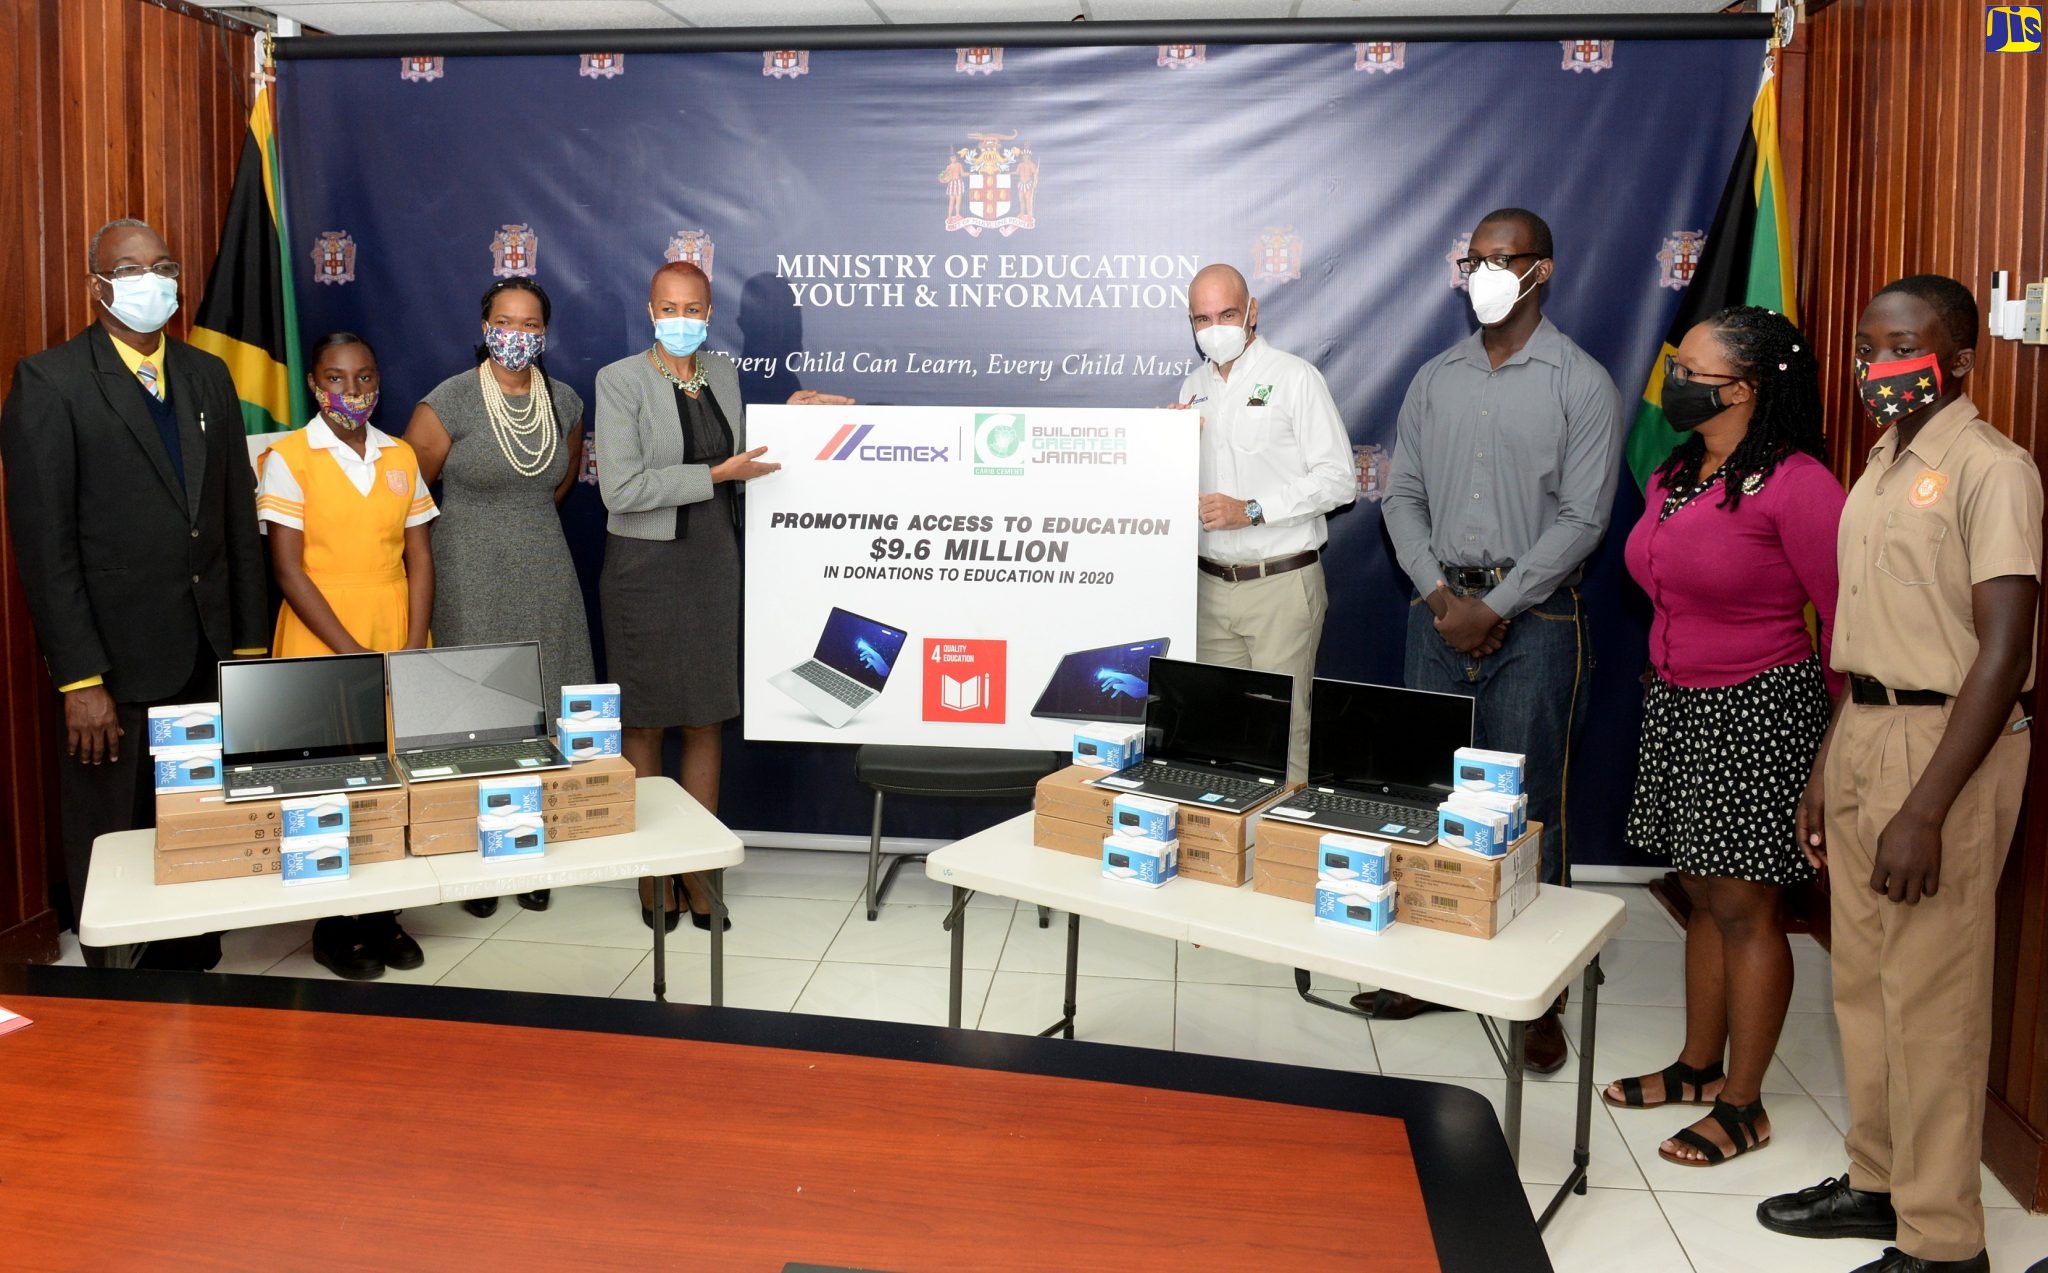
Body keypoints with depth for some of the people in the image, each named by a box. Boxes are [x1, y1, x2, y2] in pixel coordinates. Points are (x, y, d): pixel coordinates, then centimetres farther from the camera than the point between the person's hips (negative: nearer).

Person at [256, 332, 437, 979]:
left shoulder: (400, 457, 9)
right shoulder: (288, 458, -3)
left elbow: (419, 557, 8)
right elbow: (288, 569, -8)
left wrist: (415, 645, -5)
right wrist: (351, 651, -14)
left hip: (397, 646, 4)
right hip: (321, 647, -3)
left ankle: (383, 913, 18)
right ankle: (334, 924, 17)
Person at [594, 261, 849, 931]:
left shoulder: (723, 372, 9)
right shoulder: (620, 380, -8)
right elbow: (621, 488, -17)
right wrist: (718, 474, -17)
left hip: (715, 564, 5)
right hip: (646, 567, -5)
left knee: (707, 719, 8)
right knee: (645, 723, 4)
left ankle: (696, 868, 19)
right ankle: (648, 870, 18)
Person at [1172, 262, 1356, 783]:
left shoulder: (1294, 377, -5)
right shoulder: (1194, 387, 14)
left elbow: (1338, 479, -11)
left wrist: (1251, 511, -18)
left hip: (1281, 583, -6)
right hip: (1211, 584, 6)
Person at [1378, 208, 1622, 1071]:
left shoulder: (1581, 384, -3)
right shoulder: (1435, 379, 11)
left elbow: (1581, 519, -9)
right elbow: (1401, 494, 9)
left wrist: (1496, 607, -13)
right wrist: (1438, 592, -5)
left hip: (1532, 618, -4)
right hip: (1440, 607, 4)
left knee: (1528, 805, -1)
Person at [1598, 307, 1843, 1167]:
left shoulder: (1795, 485, -17)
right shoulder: (1673, 477, 9)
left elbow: (1846, 615, -14)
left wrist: (1839, 734, -8)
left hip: (1759, 710, -8)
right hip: (1675, 702, 8)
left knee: (1744, 907, 1)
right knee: (1703, 895, 17)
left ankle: (1742, 1106, 14)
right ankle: (1698, 1066, 30)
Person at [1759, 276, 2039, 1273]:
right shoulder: (1885, 461, 13)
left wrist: (1925, 811, -22)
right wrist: (1828, 764, 17)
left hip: (1946, 743, -8)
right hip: (1864, 731, 8)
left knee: (1929, 1000, -1)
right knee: (1861, 982, 15)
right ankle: (1878, 1182, 30)